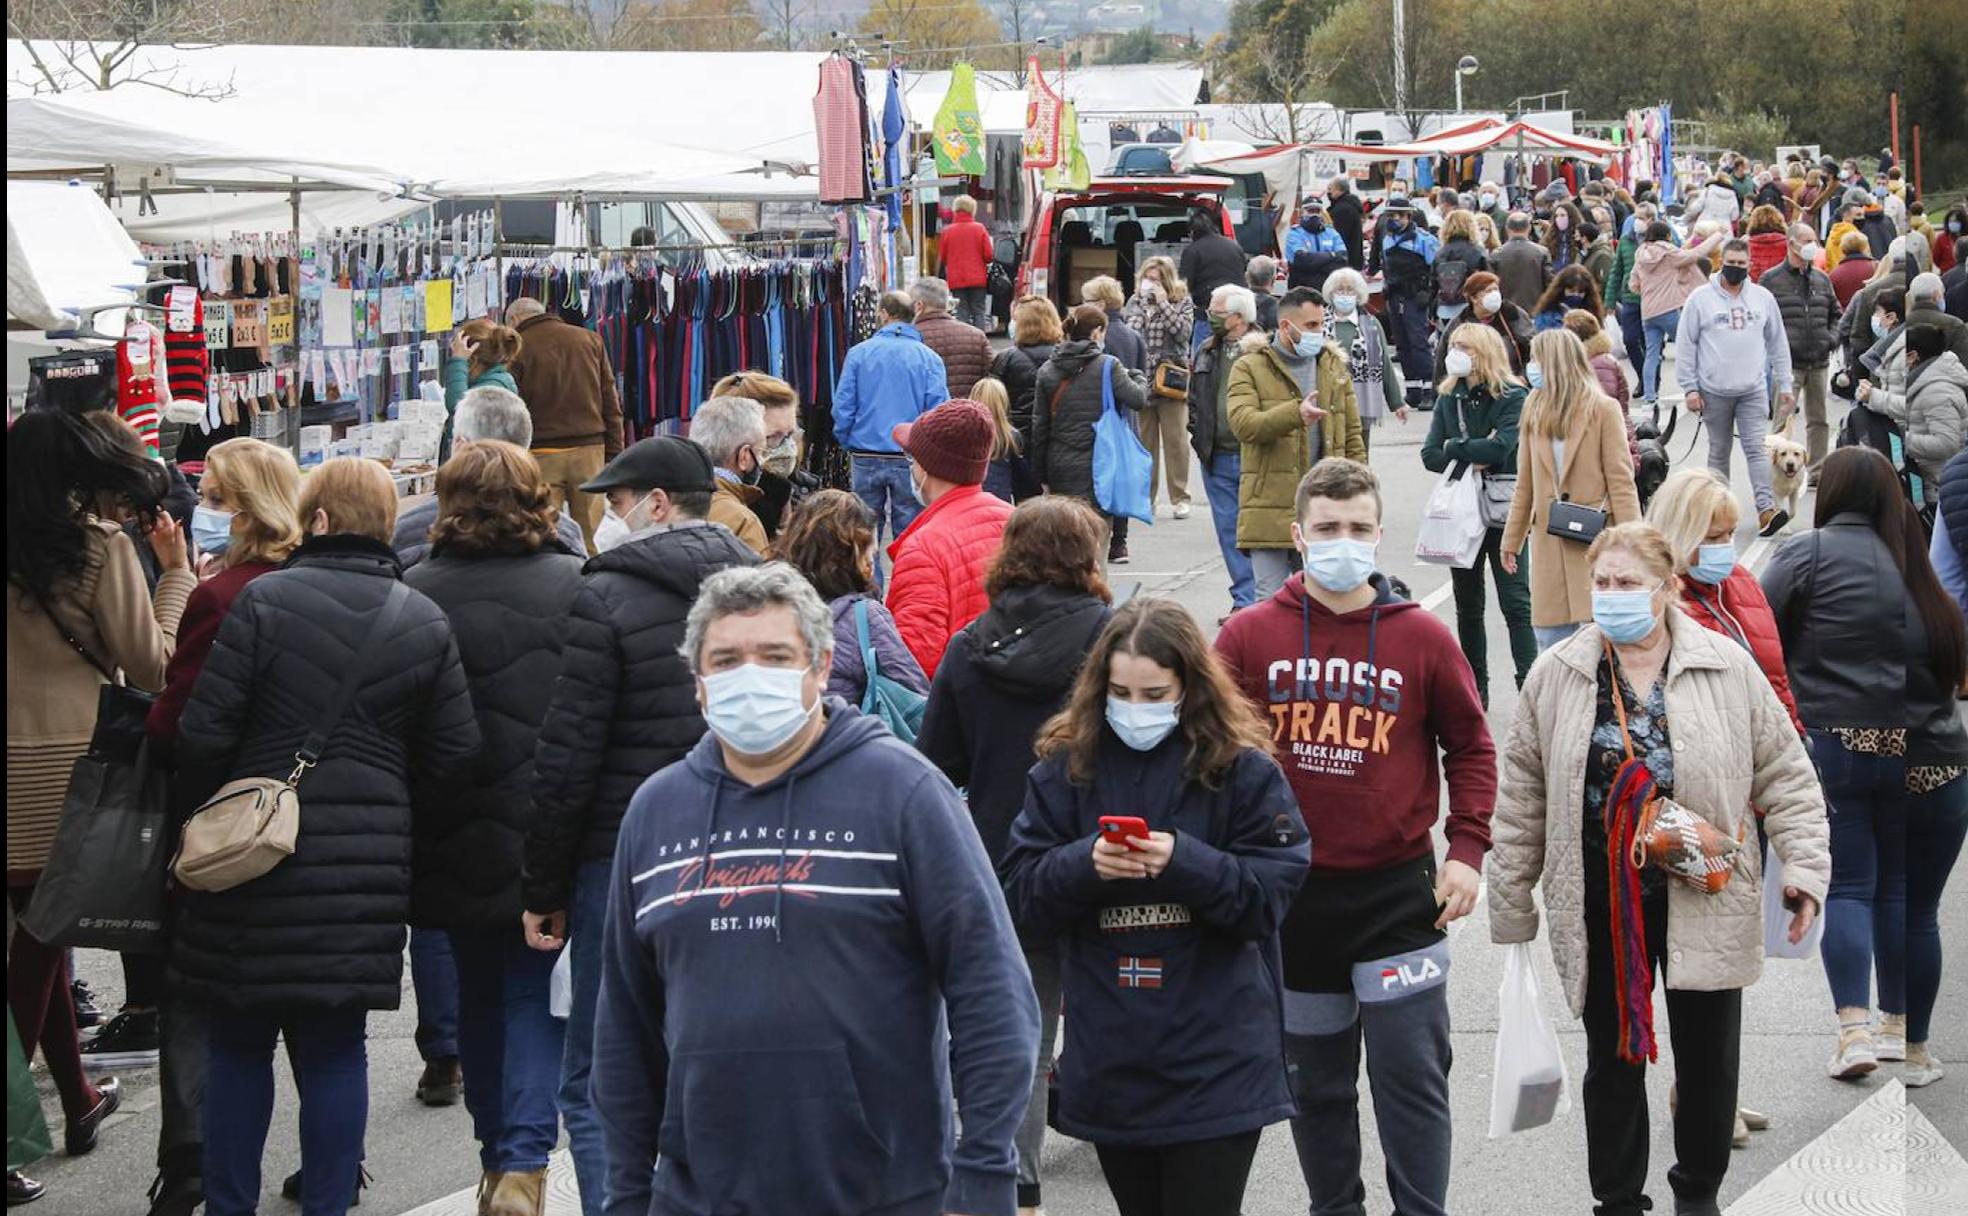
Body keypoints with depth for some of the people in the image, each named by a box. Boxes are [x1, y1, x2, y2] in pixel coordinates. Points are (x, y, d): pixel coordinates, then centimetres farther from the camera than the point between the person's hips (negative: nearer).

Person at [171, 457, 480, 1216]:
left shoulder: (263, 600, -9)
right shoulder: (425, 623, 3)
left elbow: (204, 731, -11)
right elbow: (453, 753, 4)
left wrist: (203, 812, 6)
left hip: (256, 859, -2)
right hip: (369, 862, 3)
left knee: (238, 1042, 10)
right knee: (335, 1048, 8)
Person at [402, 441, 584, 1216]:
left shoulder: (415, 595, -6)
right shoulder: (575, 586, -6)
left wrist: (406, 840, 7)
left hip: (455, 843, 1)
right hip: (550, 830, -1)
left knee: (480, 995, 17)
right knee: (538, 997, 4)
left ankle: (496, 1154, 27)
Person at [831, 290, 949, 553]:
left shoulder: (858, 354, -1)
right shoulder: (929, 358, -2)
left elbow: (842, 408, -2)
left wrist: (848, 445, 12)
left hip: (866, 459, 1)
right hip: (911, 460, -1)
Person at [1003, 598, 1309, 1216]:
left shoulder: (1242, 769, -4)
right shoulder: (1066, 768, 4)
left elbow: (1274, 892, -8)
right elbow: (1021, 897, 1)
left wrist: (1184, 861, -22)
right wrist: (1084, 864, -18)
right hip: (1110, 1064, 3)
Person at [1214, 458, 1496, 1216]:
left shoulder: (1423, 638, -2)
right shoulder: (1249, 637, -3)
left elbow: (1471, 748, 6)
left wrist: (1468, 849, -2)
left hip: (1397, 893, -1)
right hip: (1289, 895, 1)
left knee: (1412, 1074, -3)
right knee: (1315, 1081, 13)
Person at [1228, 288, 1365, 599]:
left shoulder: (1335, 367, 15)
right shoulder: (1249, 369, 0)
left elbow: (1352, 436, 17)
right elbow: (1242, 424, -17)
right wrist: (1295, 414, -32)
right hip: (1271, 506, -4)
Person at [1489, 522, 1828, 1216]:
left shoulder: (1727, 669, -3)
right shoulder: (1556, 676, -1)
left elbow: (1784, 776, 2)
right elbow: (1522, 800, 3)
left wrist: (1805, 869, -7)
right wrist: (1511, 913, 3)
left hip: (1705, 905, 0)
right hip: (1600, 911, 0)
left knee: (1709, 1061, 11)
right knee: (1612, 1060, 10)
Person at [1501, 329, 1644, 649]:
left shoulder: (1602, 409, -4)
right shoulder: (1535, 409, 10)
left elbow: (1620, 479, -6)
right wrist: (1511, 539, 16)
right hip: (1548, 543, 5)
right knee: (1550, 638, 6)